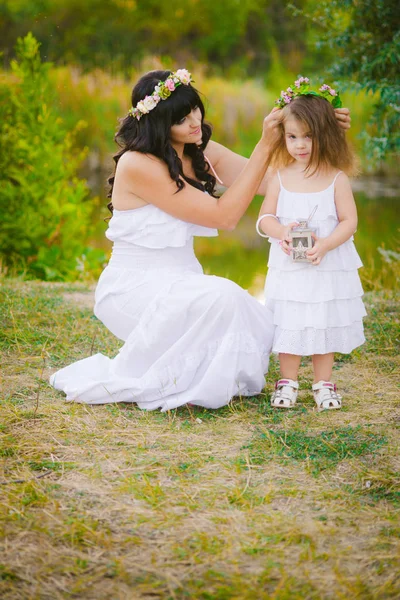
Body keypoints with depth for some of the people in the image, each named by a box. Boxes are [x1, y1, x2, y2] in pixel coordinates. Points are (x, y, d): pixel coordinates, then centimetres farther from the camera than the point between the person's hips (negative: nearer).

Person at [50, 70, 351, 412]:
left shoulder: (202, 153, 5)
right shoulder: (138, 165, -19)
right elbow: (224, 215, -20)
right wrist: (265, 144, -21)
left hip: (179, 281, 7)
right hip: (134, 286, -7)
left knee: (258, 328, -18)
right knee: (220, 296, -34)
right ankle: (133, 381, -15)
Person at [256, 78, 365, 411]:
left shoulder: (337, 179, -6)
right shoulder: (279, 177, 0)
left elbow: (349, 221, -7)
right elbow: (265, 217, 4)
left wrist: (325, 244, -21)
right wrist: (281, 231, -18)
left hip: (328, 268, -1)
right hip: (288, 268, 1)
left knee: (325, 324, 8)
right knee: (290, 324, 6)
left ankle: (324, 384, 21)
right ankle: (287, 383, 20)